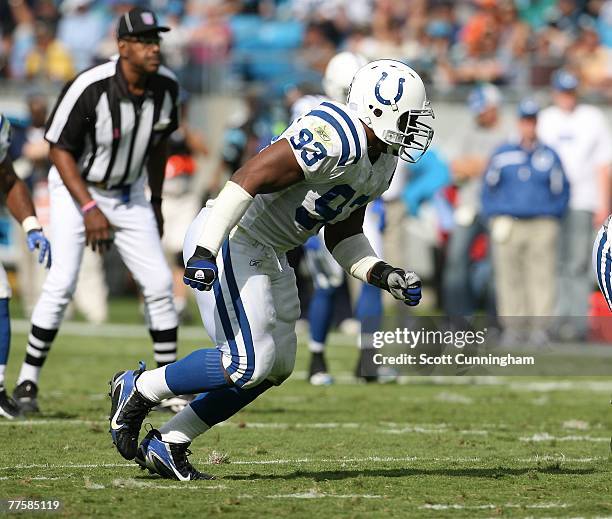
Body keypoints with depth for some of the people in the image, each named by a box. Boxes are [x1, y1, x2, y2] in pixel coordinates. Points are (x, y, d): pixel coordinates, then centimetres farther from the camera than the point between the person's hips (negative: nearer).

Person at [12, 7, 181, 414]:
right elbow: (60, 150, -19)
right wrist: (89, 209, -25)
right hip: (76, 189, -5)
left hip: (128, 194, 5)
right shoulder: (90, 89, -27)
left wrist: (156, 203, 14)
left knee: (159, 284, -1)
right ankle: (28, 381, -5)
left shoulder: (165, 87, -10)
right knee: (62, 282, -17)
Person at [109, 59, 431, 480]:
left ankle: (168, 444, 16)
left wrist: (383, 275, 4)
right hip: (231, 241, -11)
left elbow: (342, 236, 20)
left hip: (267, 255, 11)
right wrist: (206, 251, -32)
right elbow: (250, 177, -27)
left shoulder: (380, 163, 10)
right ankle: (138, 390, 4)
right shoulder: (335, 138, -23)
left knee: (276, 367, 9)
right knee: (248, 363, -15)